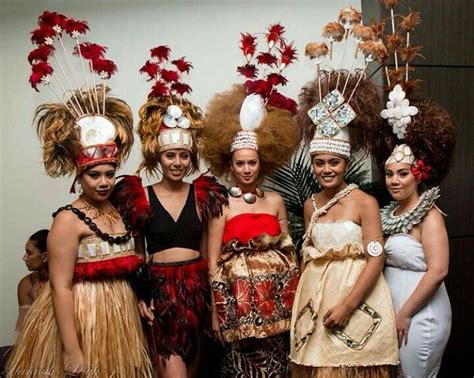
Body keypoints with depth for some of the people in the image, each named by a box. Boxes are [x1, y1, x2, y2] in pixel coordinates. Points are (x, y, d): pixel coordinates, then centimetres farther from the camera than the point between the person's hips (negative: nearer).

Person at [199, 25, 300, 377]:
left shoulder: (275, 200, 7)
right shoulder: (222, 205, -3)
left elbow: (289, 250, 12)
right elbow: (214, 262, -3)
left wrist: (296, 295, 8)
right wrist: (216, 311, -5)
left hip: (278, 291, 3)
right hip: (239, 294, -3)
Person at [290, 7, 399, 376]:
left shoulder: (365, 202, -10)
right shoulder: (310, 204, 7)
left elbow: (376, 259, -13)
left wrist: (346, 305, -17)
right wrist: (303, 300, 8)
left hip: (357, 298, -5)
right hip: (314, 297, 5)